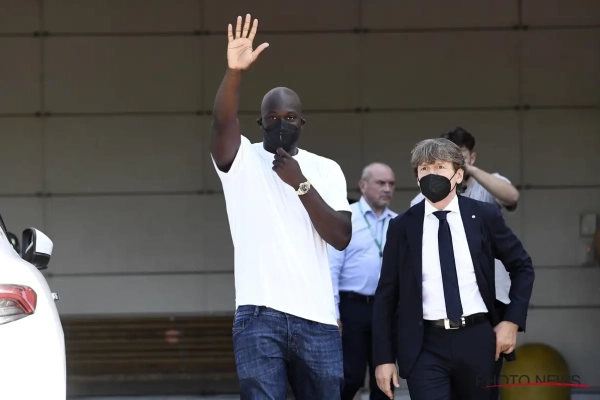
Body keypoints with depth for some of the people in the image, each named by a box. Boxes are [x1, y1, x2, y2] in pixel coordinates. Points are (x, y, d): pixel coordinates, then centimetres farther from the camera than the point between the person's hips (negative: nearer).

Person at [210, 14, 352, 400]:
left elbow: (341, 238, -2)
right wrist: (235, 71, -34)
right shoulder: (241, 160, 5)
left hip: (317, 317, 2)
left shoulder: (326, 169, 9)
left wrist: (301, 183, -10)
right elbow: (223, 123, -17)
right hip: (259, 316, -2)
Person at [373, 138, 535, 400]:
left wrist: (512, 320, 1)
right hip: (425, 345, -1)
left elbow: (522, 267, 13)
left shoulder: (484, 216, 2)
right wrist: (384, 357, -2)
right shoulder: (402, 226, 0)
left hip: (476, 340, 2)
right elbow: (386, 295, 3)